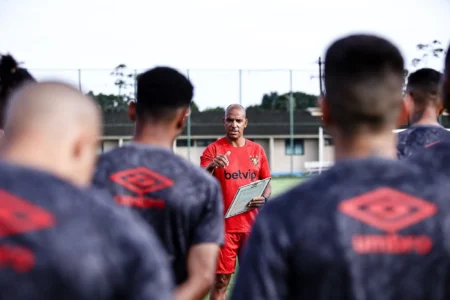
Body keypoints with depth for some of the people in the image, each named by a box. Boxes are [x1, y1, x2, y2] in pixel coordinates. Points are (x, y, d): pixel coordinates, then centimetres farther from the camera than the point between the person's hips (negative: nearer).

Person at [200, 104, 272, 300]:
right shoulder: (213, 150, -3)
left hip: (252, 225, 4)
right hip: (224, 226, -4)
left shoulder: (257, 150, 8)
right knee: (221, 281, -2)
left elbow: (267, 184, 15)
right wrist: (211, 167, -33)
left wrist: (264, 199, -7)